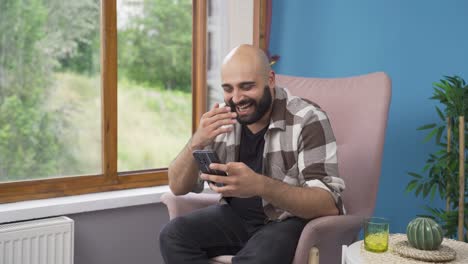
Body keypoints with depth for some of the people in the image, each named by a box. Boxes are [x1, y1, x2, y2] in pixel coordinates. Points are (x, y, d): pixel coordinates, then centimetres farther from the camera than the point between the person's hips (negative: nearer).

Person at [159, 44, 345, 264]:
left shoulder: (307, 120, -18)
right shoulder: (223, 119, -3)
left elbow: (329, 205, -26)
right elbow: (178, 187, -2)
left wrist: (260, 185, -41)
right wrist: (196, 143, -23)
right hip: (236, 216, 6)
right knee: (173, 236, -16)